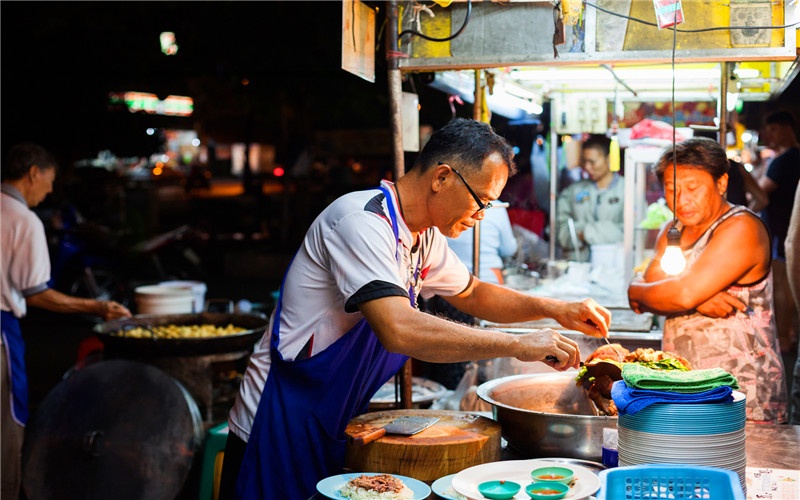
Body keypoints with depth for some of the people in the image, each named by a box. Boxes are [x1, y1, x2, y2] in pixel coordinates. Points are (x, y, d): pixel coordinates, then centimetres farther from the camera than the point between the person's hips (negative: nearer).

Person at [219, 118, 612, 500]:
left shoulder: (425, 235, 5)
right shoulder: (362, 221, -24)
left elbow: (472, 294, 23)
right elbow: (400, 331, -36)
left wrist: (554, 309, 7)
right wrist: (518, 345, -29)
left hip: (336, 425, 9)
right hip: (283, 425, -8)